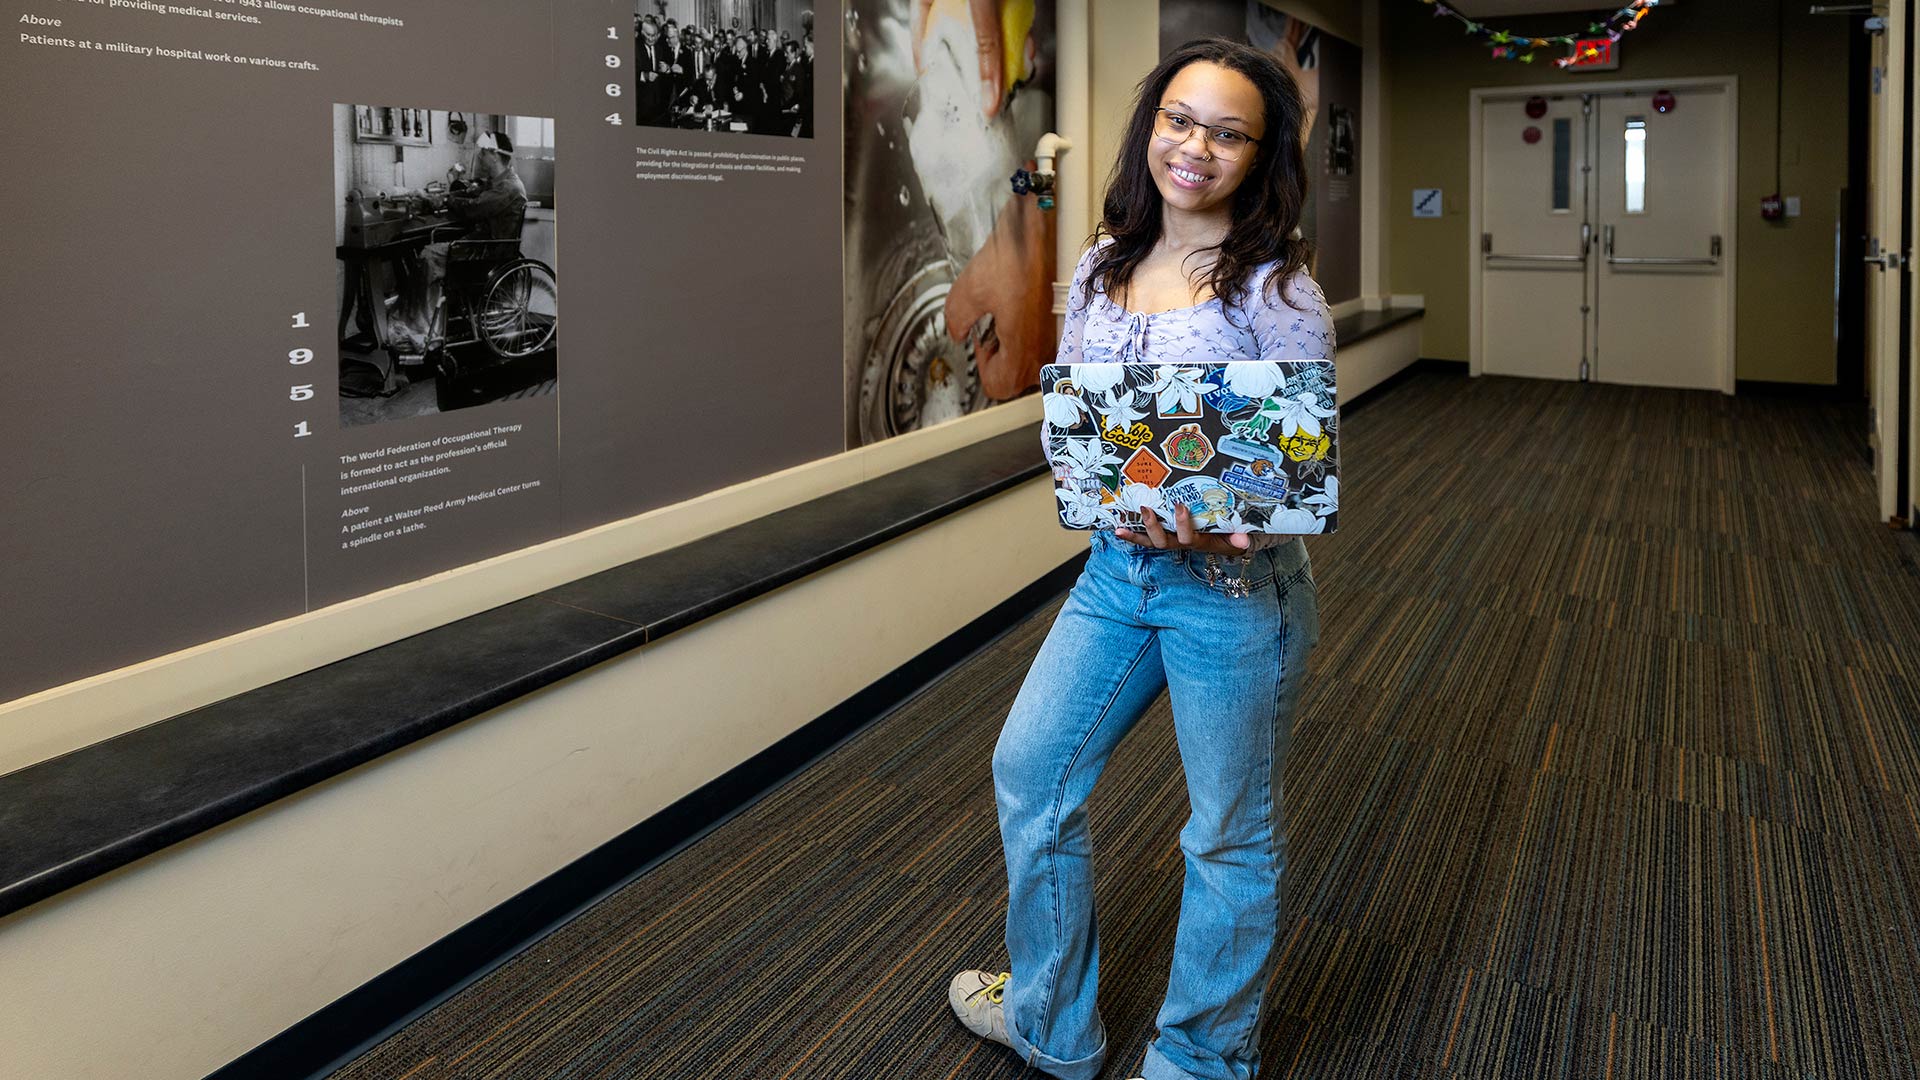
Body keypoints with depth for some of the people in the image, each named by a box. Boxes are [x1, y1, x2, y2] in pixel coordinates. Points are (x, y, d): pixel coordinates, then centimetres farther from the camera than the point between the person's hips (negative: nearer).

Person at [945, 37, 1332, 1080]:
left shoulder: (1277, 292, -12)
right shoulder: (1104, 262, 4)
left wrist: (1219, 524, -31)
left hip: (1232, 587, -6)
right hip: (1115, 567, 6)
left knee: (1230, 836, 10)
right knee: (1028, 769, 15)